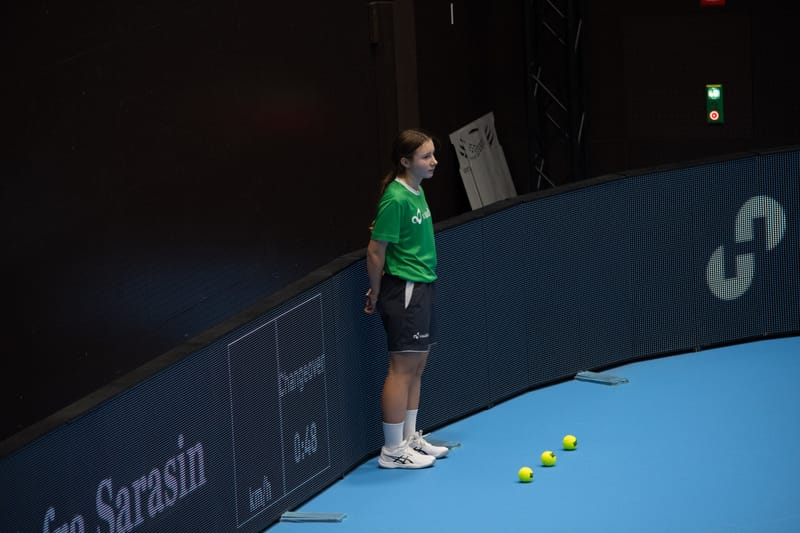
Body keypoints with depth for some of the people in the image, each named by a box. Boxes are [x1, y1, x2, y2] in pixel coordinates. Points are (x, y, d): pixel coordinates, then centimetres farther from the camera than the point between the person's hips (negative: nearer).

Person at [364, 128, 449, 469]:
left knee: (417, 366, 14)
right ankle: (392, 451, 1)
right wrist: (376, 293, -5)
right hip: (404, 290, -9)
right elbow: (376, 252, -15)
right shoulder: (396, 199, -19)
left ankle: (409, 438, 24)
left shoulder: (417, 192, 9)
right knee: (402, 367, -5)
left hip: (421, 288, 9)